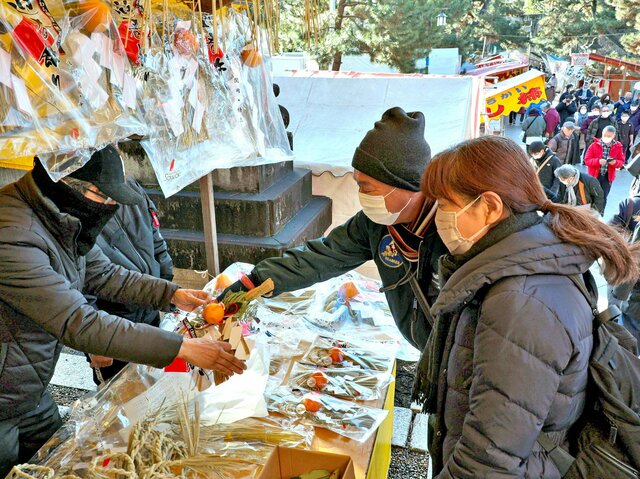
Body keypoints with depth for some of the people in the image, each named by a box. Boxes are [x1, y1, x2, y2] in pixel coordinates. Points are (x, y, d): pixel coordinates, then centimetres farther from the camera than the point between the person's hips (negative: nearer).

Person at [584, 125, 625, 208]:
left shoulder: (618, 146, -1)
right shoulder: (594, 145, -7)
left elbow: (621, 162, 3)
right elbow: (587, 160, -9)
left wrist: (615, 162, -20)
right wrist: (598, 161, -26)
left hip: (608, 176, 2)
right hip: (594, 175, -2)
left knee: (603, 198, 10)